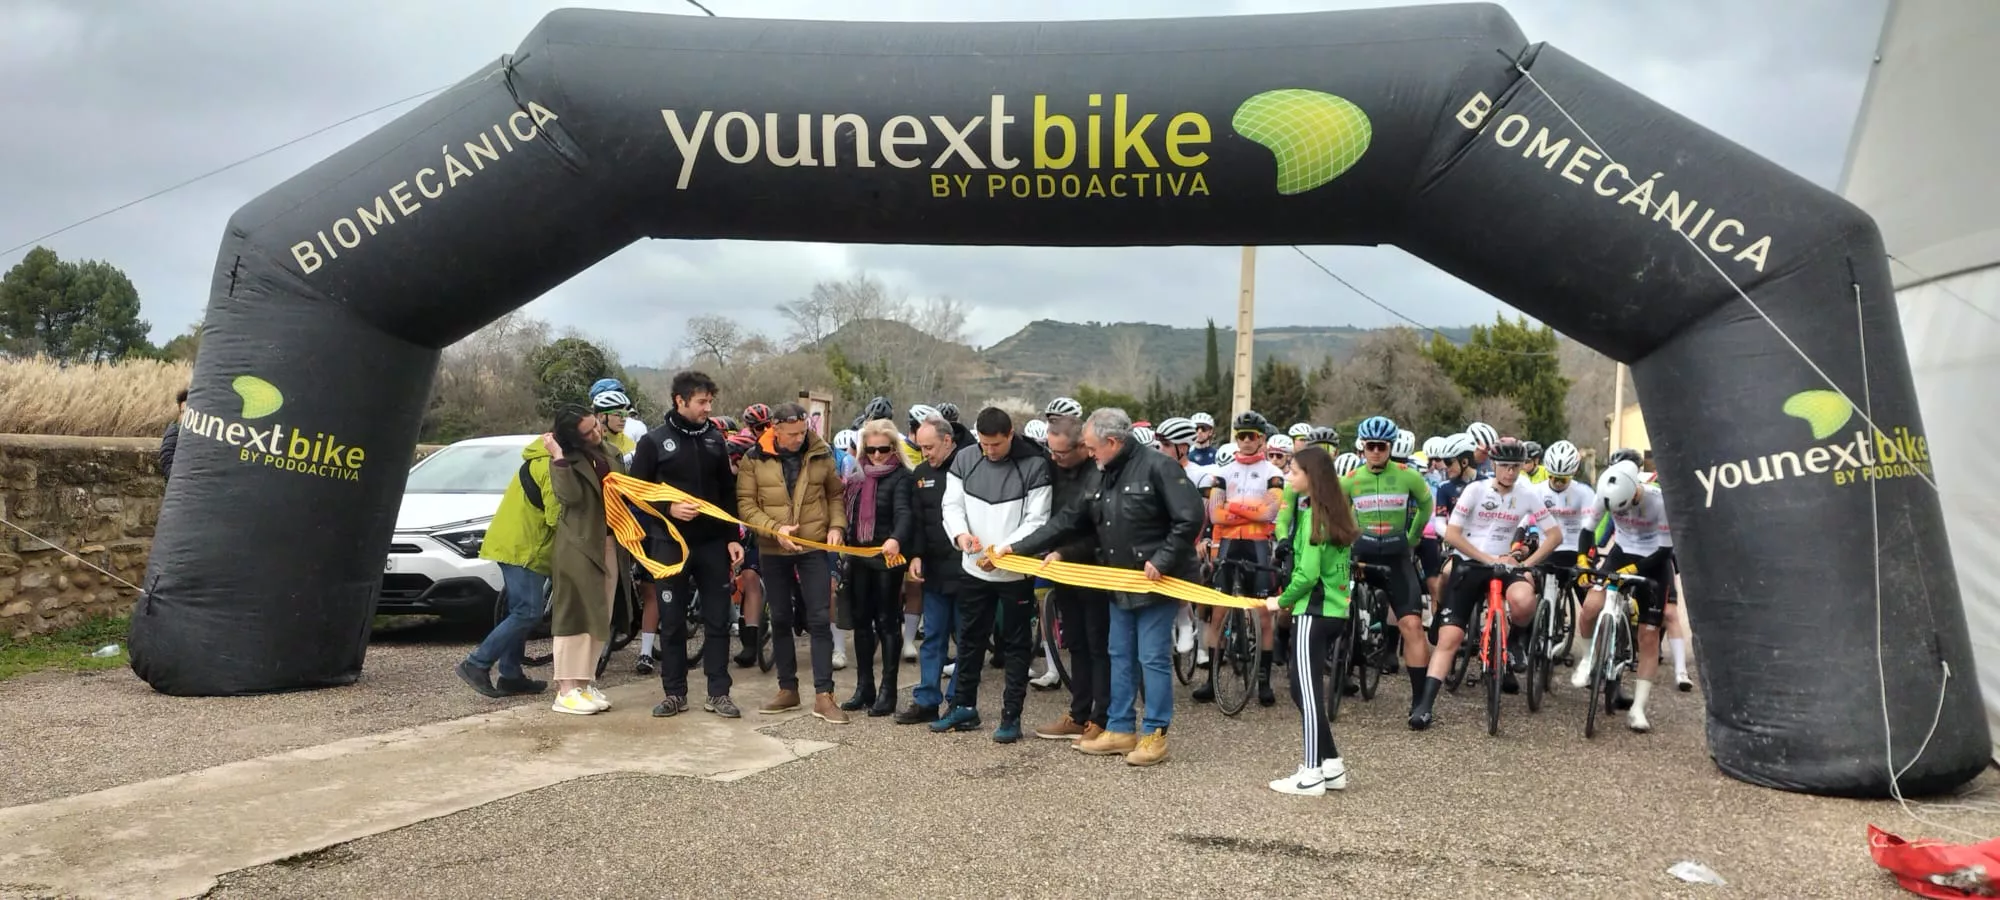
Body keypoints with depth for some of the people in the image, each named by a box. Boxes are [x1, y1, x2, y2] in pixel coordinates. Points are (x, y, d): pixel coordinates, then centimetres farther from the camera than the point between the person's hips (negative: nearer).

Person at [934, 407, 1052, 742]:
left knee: (1016, 645, 6)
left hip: (1016, 572, -4)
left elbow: (1036, 521, -13)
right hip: (974, 569, 4)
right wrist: (960, 533, -17)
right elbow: (952, 504, 4)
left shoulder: (1034, 466, -12)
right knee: (970, 639, 16)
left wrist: (1001, 551, -23)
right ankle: (965, 707, 30)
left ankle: (1011, 716, 14)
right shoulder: (964, 459, 0)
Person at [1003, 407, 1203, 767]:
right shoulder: (1104, 478, 10)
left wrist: (1162, 561, -20)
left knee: (1153, 658, -2)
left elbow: (1190, 518, -20)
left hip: (1157, 582, -8)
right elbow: (1068, 521, 11)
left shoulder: (1158, 467, -15)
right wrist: (1017, 547, 7)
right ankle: (1120, 730, 22)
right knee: (1121, 656, 13)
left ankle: (1155, 734, 7)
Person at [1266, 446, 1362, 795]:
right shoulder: (1336, 512, 11)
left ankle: (1312, 774, 0)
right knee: (1307, 688, 15)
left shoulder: (1313, 516, -15)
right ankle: (1332, 765, 18)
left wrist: (1281, 600, -4)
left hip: (1313, 613, -9)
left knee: (1306, 690, -4)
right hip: (1336, 610, 9)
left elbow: (1307, 574, -19)